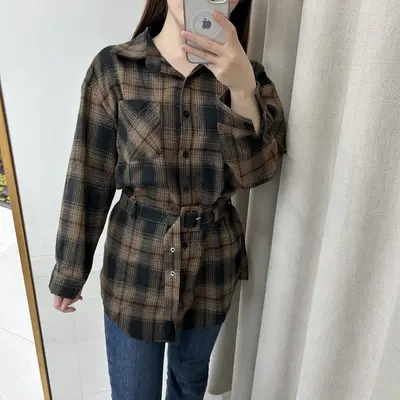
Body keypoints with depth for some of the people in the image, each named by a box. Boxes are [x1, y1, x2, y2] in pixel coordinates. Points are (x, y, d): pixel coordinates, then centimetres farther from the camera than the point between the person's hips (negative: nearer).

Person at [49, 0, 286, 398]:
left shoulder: (244, 74, -4)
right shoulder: (113, 67, -10)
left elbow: (256, 170, -16)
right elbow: (89, 176, -7)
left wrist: (242, 88, -31)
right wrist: (70, 270, 0)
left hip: (211, 265, 3)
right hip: (136, 266, -2)